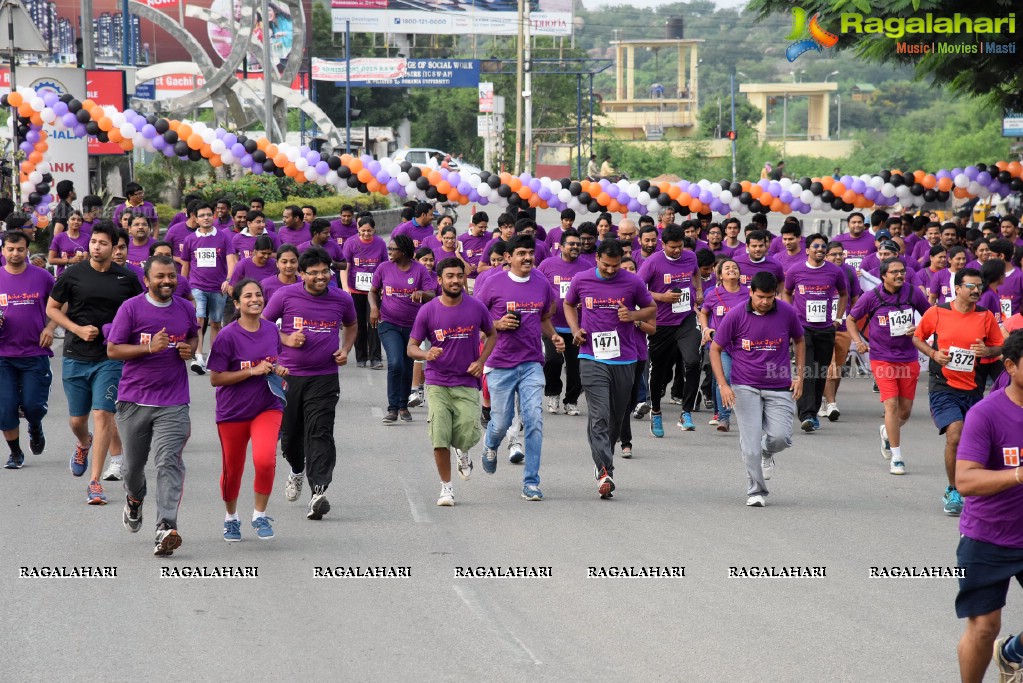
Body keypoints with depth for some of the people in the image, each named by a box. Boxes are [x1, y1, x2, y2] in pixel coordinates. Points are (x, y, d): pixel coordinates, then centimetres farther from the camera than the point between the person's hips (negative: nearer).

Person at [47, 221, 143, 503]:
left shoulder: (127, 278, 1)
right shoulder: (73, 275, -1)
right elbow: (51, 308, 5)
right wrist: (78, 329, -8)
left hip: (111, 357, -1)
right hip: (76, 356, 1)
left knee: (102, 414, -12)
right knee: (77, 419, 10)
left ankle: (95, 481, -8)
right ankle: (84, 444, 47)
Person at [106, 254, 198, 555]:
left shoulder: (186, 309, 6)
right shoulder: (131, 308, -6)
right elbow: (112, 350, -7)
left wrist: (189, 348, 2)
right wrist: (149, 347, -19)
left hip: (173, 402, 1)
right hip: (134, 399, -1)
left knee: (169, 461, -15)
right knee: (133, 461, 14)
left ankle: (166, 528, -22)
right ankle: (134, 499, 48)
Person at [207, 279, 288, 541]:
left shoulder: (271, 329, 2)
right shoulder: (227, 336, -14)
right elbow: (215, 378, -15)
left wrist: (278, 370, -1)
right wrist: (253, 371, -20)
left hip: (267, 408, 2)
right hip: (233, 412, -2)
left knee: (264, 459, -22)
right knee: (232, 470, 11)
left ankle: (260, 515, -2)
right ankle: (231, 518, 37)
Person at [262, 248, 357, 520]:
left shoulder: (342, 300, 3)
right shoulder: (285, 296, -4)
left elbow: (351, 326, 23)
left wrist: (345, 350, 5)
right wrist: (285, 339, -10)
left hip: (324, 378, -1)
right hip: (288, 375, 1)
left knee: (320, 433, -14)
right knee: (289, 433, 12)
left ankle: (318, 492, -22)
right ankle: (297, 471, 44)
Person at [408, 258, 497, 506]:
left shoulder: (477, 308, 0)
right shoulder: (427, 311, -3)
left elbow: (492, 335, 17)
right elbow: (411, 347, 2)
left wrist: (481, 361, 1)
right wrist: (426, 354, -21)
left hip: (467, 384, 1)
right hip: (437, 384, -1)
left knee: (468, 436, -12)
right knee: (439, 439, -9)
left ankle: (462, 452, 26)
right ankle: (446, 487, 10)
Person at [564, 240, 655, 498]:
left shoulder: (633, 283, 0)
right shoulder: (581, 280, 2)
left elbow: (652, 309, 13)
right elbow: (569, 305, 21)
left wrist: (634, 315, -9)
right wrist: (575, 330, 4)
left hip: (624, 359, 1)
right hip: (592, 358, -1)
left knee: (616, 417, 10)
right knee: (599, 416, -14)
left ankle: (603, 459, 33)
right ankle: (604, 471, -21)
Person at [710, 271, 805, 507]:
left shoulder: (787, 313, -3)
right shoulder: (736, 316, -8)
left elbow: (799, 341, 16)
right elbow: (715, 349, 1)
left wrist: (799, 375, 8)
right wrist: (723, 385, -7)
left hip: (779, 388, 1)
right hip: (745, 388, -1)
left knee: (781, 437, -12)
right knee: (750, 443, -6)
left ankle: (767, 453, 24)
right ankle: (756, 492, 8)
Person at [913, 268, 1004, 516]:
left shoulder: (986, 317, 1)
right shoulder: (936, 313, -4)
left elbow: (999, 347, 9)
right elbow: (917, 338, 10)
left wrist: (987, 351, -13)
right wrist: (933, 353, -9)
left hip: (973, 390, 3)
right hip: (943, 386, -3)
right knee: (955, 435, -19)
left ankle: (956, 491, 29)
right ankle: (953, 491, -4)